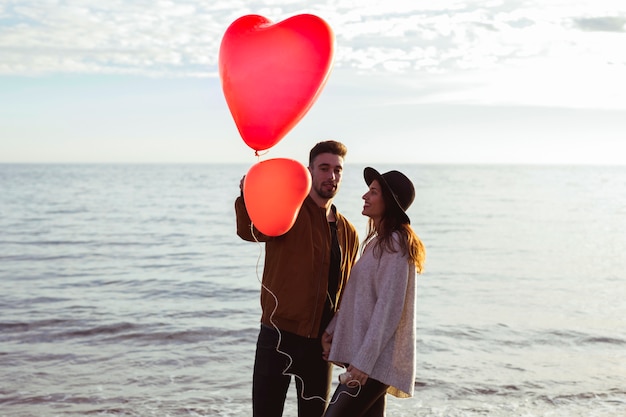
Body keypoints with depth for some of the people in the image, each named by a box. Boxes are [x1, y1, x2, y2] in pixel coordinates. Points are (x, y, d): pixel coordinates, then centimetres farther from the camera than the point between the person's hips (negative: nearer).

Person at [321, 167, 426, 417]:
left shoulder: (395, 244, -14)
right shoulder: (377, 242, 16)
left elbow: (389, 308, -20)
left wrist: (364, 361, -21)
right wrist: (332, 329, 10)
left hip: (376, 360, -9)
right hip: (368, 357, 9)